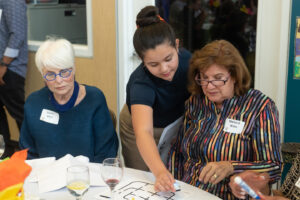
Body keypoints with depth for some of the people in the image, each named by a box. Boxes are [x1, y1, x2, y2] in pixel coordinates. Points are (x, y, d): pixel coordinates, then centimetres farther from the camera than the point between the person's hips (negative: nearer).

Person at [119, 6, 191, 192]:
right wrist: (160, 171, -67)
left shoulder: (185, 58, -24)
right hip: (142, 128, -3)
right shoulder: (141, 83, -39)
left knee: (178, 181, 9)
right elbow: (143, 133, -52)